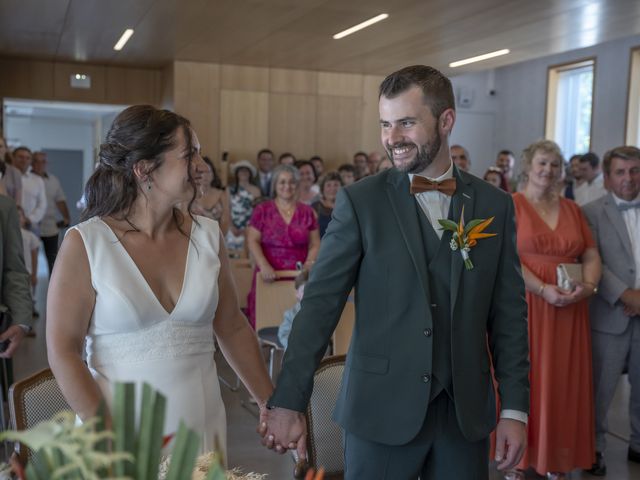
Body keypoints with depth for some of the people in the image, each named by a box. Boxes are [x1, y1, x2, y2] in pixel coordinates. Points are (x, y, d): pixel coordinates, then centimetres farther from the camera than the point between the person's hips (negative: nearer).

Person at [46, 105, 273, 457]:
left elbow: (233, 329, 8)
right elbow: (62, 351, -9)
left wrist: (271, 404, 9)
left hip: (200, 424, 3)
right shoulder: (84, 244, -10)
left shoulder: (207, 236, -1)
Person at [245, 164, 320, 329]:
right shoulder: (262, 210, 7)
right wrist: (264, 266, -13)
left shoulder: (307, 212, 12)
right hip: (270, 278, -1)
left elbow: (315, 244, 10)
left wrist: (309, 263, -9)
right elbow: (252, 241, 1)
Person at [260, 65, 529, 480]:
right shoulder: (360, 201, -6)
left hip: (466, 412, 3)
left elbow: (509, 312, 4)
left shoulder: (495, 205, 2)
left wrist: (515, 406, 2)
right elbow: (320, 302, -9)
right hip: (381, 409, -2)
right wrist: (288, 401, -14)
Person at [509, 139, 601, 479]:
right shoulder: (511, 204, -2)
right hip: (524, 304, -4)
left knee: (563, 382, 7)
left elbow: (591, 255, 12)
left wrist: (588, 285, -8)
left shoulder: (572, 209, 12)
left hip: (569, 308, 4)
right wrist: (543, 289, -20)